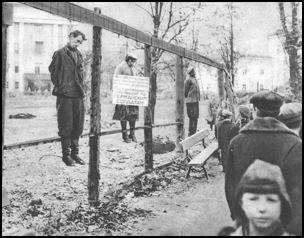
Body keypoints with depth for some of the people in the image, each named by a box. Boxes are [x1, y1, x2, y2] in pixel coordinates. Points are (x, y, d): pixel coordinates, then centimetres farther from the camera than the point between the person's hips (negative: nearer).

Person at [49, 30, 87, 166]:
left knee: (78, 126, 9)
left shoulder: (79, 55, 15)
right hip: (65, 95, -6)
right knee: (66, 126, -1)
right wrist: (60, 86, -2)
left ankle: (75, 153, 20)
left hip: (78, 95, 6)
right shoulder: (60, 54, -3)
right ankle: (66, 155, 9)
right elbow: (52, 71, -2)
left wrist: (81, 88, 12)